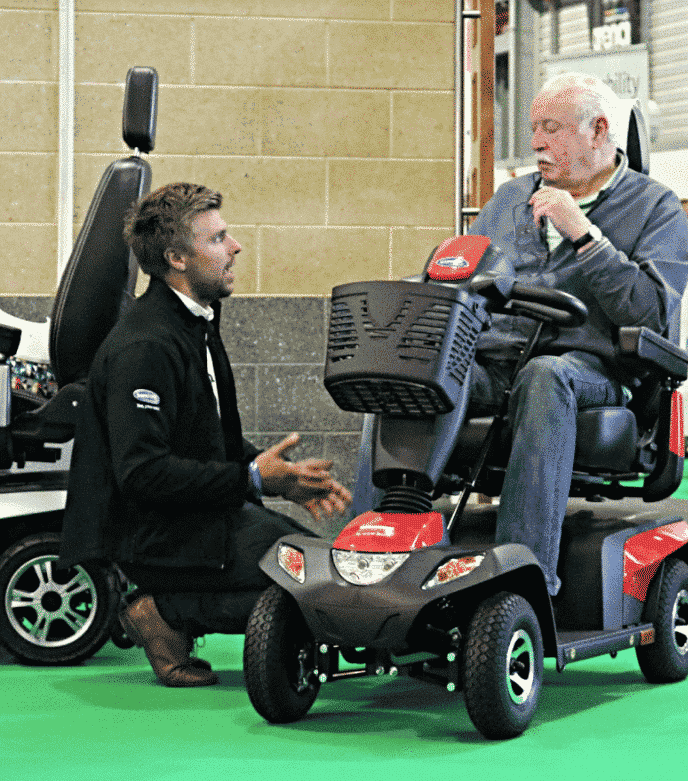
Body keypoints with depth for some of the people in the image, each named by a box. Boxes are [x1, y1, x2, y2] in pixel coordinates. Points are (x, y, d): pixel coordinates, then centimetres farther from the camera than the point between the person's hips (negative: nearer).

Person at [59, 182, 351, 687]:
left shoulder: (197, 326, 15)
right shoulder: (145, 345, -18)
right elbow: (141, 471, -26)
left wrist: (287, 477, 4)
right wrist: (251, 478, -24)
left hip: (205, 512, 10)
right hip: (152, 531, -10)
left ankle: (170, 609, 2)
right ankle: (168, 611, -9)